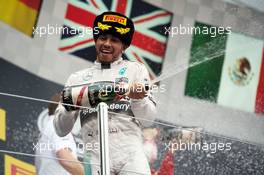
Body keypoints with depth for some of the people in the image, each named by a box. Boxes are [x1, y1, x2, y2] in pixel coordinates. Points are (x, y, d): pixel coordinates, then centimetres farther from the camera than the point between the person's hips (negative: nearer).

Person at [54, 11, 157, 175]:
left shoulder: (135, 69, 16)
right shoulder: (78, 78, 19)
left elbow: (148, 119, 6)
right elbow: (61, 130, 15)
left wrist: (138, 98, -14)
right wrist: (69, 107, -5)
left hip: (131, 154, -1)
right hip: (95, 158, 1)